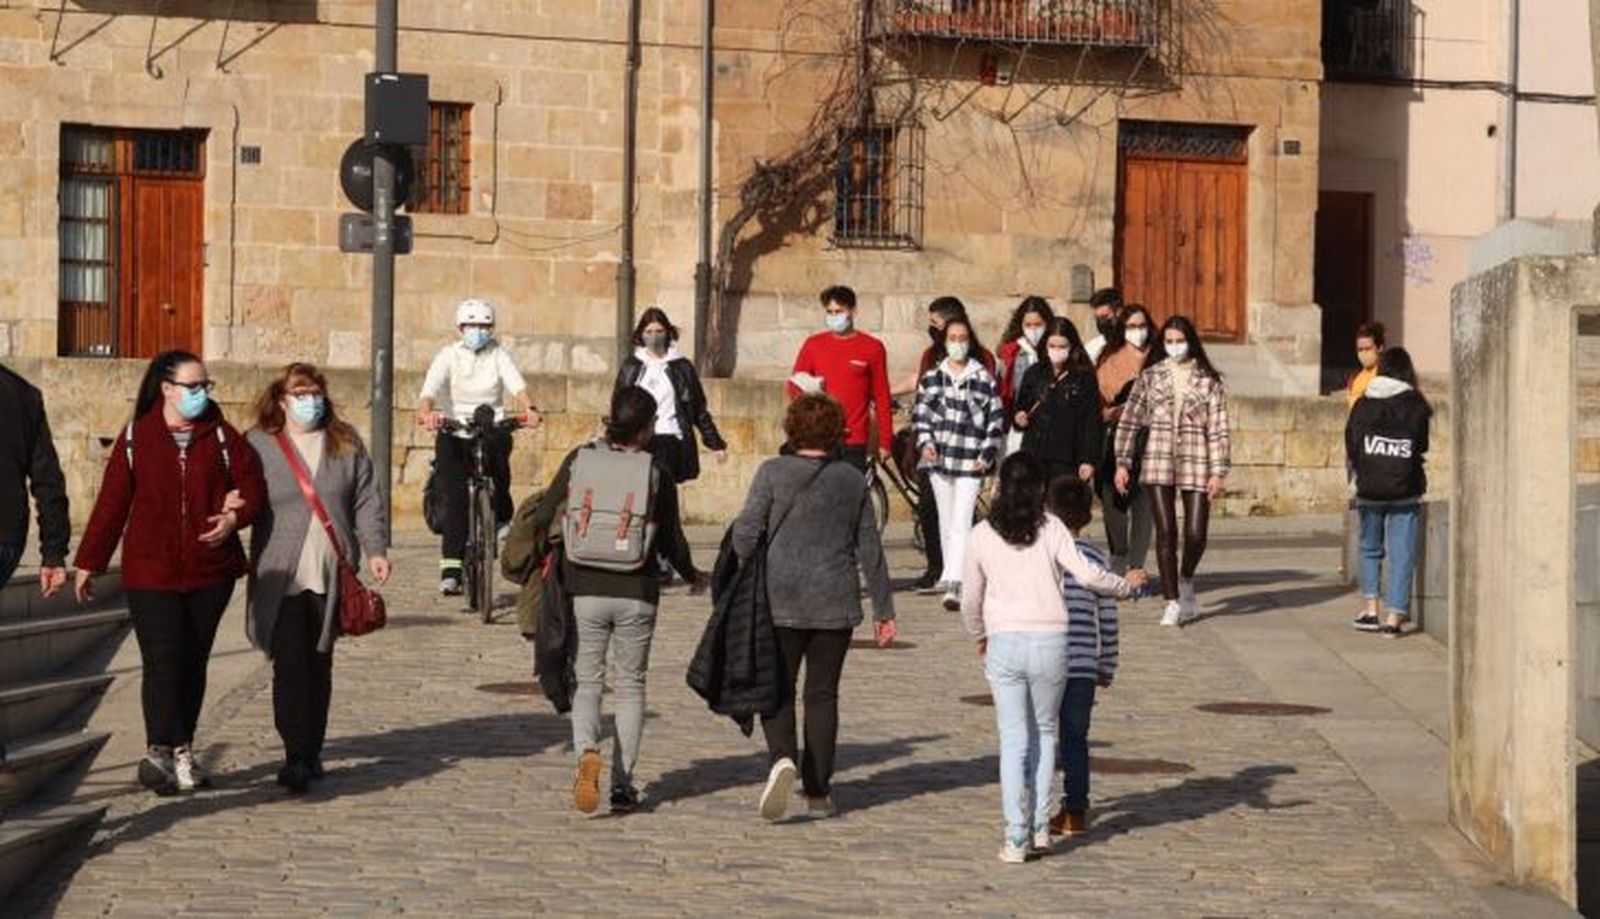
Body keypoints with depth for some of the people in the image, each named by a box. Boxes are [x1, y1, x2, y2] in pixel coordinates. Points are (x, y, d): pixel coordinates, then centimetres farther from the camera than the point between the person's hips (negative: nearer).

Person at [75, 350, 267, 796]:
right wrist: (88, 562, 6)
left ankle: (177, 752, 16)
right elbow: (111, 503, 4)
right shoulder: (136, 438, 2)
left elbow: (253, 486, 3)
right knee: (162, 662, -12)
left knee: (193, 663, 7)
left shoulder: (222, 436, 6)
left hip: (210, 572, 2)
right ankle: (166, 751, -15)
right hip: (150, 572, -2)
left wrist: (235, 516, -18)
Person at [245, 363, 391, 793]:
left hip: (332, 575, 3)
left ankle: (311, 753, 20)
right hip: (281, 577, -3)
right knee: (291, 665, -10)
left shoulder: (346, 443, 11)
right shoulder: (258, 446, 2)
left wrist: (374, 549, -1)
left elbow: (367, 500, 10)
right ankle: (296, 758, -12)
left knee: (320, 665, 9)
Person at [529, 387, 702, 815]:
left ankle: (587, 752, -17)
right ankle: (622, 783, 11)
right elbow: (671, 539, 1)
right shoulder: (657, 473, -5)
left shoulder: (580, 460, -3)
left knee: (588, 681, 11)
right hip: (637, 593, 0)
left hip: (585, 590, 1)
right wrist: (692, 576, 20)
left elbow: (544, 517, -2)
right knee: (630, 685, 13)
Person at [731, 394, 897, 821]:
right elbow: (870, 550, 8)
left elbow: (746, 533, -10)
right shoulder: (852, 481, 5)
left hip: (781, 601, -2)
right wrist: (883, 610, 13)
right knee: (822, 694, 10)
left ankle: (782, 758, -20)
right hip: (835, 607, 2)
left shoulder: (773, 473, -4)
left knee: (778, 690, 6)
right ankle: (818, 791, 10)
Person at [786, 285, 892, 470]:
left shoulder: (872, 348, 3)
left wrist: (884, 442, 1)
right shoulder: (813, 344, 8)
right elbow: (794, 385, 13)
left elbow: (882, 398, 4)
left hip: (854, 442, -1)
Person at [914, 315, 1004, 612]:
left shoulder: (984, 380, 2)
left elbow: (996, 420, 4)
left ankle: (953, 584, -22)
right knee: (946, 522, 10)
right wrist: (925, 442, -4)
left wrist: (986, 455, -3)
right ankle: (952, 582, 19)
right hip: (939, 459, 4)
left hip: (970, 463, -4)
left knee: (961, 524, -14)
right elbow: (920, 414, 13)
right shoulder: (931, 378, 10)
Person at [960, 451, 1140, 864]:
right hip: (1050, 642, 0)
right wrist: (1126, 585, 11)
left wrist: (979, 636, 30)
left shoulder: (983, 535, 3)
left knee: (1014, 740, 3)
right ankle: (1040, 826, 15)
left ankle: (1016, 837, -3)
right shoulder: (1051, 528, -2)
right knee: (1045, 732, 18)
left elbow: (971, 600, 11)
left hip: (1004, 644, 0)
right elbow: (1087, 575, -8)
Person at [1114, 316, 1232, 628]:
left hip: (1196, 463, 0)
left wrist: (1218, 472, -5)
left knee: (1196, 534, -4)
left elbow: (1219, 429, 2)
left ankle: (1186, 580, 28)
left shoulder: (1209, 381, 4)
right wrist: (1122, 463, 1)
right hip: (1158, 462, 0)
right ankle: (1173, 602, 3)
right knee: (1166, 533, -5)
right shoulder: (1150, 377, 7)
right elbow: (1128, 421, 7)